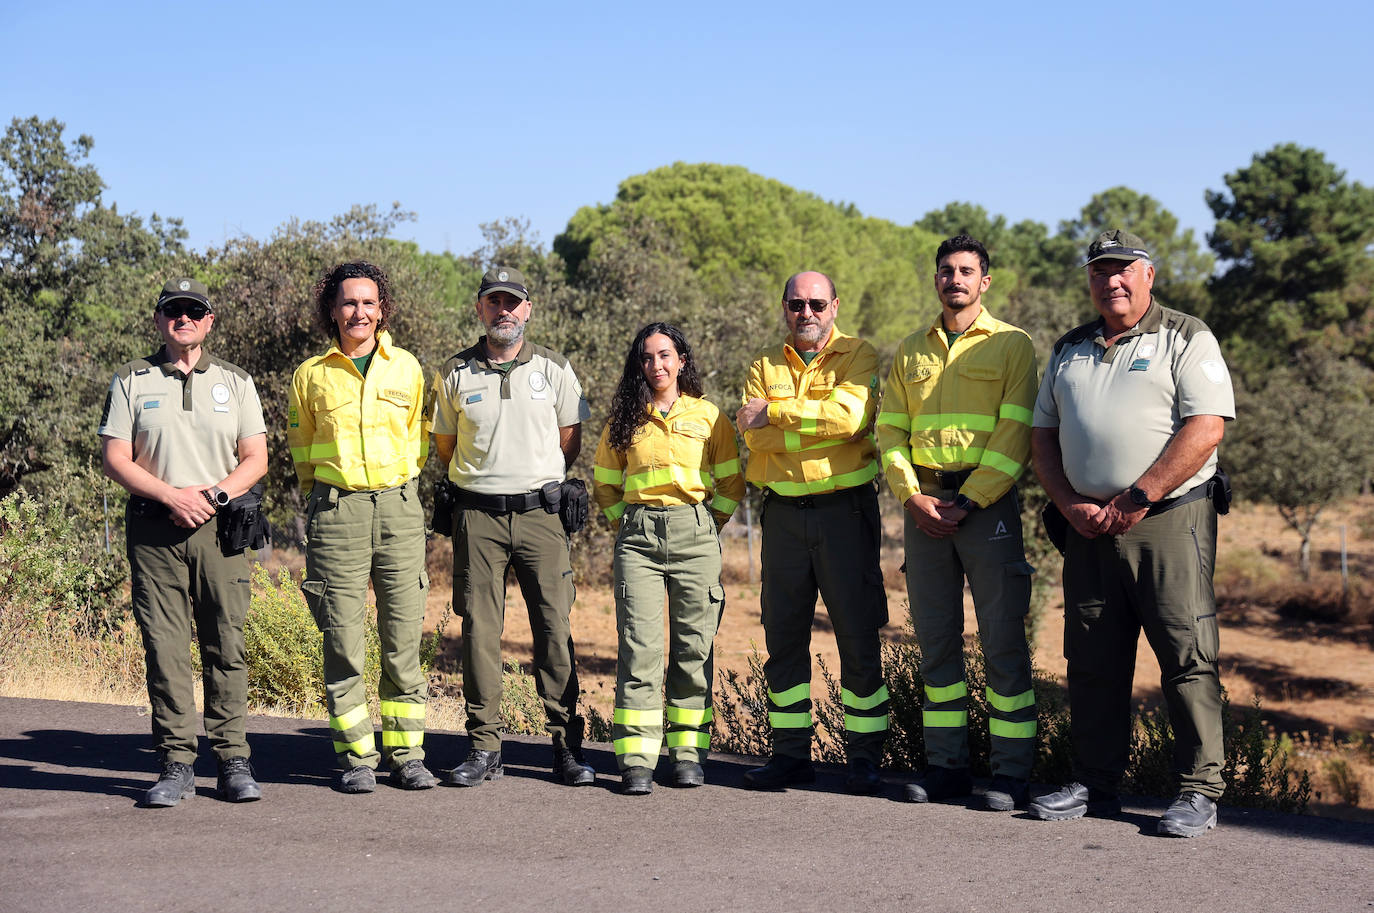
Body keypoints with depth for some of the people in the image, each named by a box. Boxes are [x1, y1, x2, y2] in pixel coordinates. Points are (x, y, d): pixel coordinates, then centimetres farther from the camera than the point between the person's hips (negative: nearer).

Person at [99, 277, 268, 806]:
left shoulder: (235, 382, 13)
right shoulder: (131, 382, 9)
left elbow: (256, 458, 9)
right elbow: (114, 459, 2)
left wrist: (213, 494, -9)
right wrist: (171, 496, -11)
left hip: (220, 526, 1)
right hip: (154, 529, -1)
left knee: (227, 645, -2)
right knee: (164, 648, -3)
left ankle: (234, 762, 3)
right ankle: (176, 766, 1)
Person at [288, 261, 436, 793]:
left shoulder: (406, 368, 8)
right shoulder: (311, 375, 6)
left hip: (399, 507, 1)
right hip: (335, 510, -1)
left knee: (403, 637, 1)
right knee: (343, 641, -2)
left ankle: (405, 755, 9)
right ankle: (356, 758, 6)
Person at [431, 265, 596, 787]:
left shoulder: (554, 369, 5)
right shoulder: (455, 374, 6)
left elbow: (570, 440, 13)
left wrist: (538, 477, 12)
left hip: (539, 513, 0)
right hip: (477, 515, 0)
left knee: (555, 629, -2)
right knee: (479, 631, 0)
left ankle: (567, 745, 4)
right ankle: (485, 749, 7)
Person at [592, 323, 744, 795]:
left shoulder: (708, 416, 8)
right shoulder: (626, 418, 11)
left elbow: (732, 482, 12)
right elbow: (605, 482, 19)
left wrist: (708, 526, 4)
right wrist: (624, 524, 10)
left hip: (695, 533, 0)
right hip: (638, 538, 0)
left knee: (693, 645, 1)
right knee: (638, 645, -8)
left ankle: (688, 751, 9)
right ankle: (636, 760, -8)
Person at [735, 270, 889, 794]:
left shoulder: (858, 357, 1)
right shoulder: (765, 367, 12)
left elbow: (850, 416, -18)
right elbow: (755, 436, -4)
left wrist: (776, 412, -13)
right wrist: (820, 427, -14)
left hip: (844, 508, -4)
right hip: (783, 511, 4)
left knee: (858, 635, -2)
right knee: (783, 635, 7)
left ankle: (864, 757, 6)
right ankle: (791, 753, 16)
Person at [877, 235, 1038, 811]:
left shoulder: (1011, 346, 3)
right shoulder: (910, 352, 16)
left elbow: (1014, 434, -6)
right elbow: (890, 430, 12)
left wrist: (967, 502, -12)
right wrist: (912, 496, -4)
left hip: (987, 501, -4)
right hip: (924, 503, 4)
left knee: (1003, 638, -5)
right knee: (935, 637, 6)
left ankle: (1011, 773, -1)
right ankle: (946, 765, 13)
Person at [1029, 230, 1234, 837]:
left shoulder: (1186, 339, 0)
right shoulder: (1070, 351, 18)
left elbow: (1206, 427, -11)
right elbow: (1043, 436, 17)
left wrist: (1136, 498, -15)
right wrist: (1072, 505, 0)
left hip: (1169, 519, -5)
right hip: (1088, 528, 5)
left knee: (1187, 658, -6)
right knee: (1093, 661, 8)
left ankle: (1199, 793, -1)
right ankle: (1095, 786, 16)